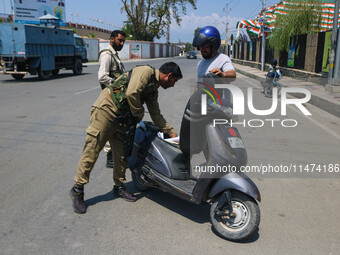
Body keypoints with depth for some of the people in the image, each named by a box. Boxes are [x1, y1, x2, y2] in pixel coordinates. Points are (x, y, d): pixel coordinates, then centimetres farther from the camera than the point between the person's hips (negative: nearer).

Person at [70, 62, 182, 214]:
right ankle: (77, 190, 8)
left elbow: (156, 115, 23)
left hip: (121, 119, 9)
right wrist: (139, 113, -9)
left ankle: (119, 186, 27)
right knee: (92, 151, -4)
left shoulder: (154, 90, 17)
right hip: (106, 110, -9)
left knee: (121, 154, 11)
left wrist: (172, 133, 22)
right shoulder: (146, 71, -10)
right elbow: (131, 93, -24)